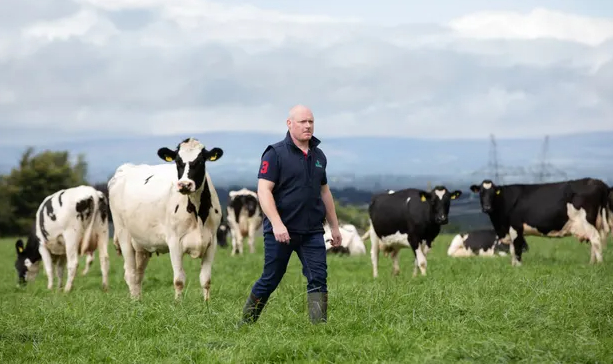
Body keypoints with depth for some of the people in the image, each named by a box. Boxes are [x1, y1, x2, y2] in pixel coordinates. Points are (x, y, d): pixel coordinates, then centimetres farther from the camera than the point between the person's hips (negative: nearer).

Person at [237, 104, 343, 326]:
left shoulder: (318, 156, 13)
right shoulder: (275, 154, -6)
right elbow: (264, 191, -14)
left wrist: (334, 226, 21)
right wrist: (277, 224, -25)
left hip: (312, 232, 5)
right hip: (281, 231, -5)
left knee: (318, 278, -8)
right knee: (270, 281, 4)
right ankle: (245, 324, 22)